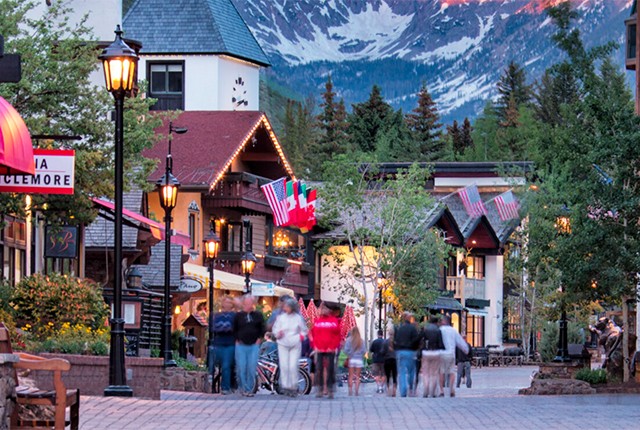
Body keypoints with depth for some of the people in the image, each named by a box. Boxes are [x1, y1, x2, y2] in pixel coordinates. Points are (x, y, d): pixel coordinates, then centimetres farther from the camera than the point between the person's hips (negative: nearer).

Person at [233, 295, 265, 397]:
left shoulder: (258, 316, 7)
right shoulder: (238, 316, 6)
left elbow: (262, 329, 12)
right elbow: (234, 330, 12)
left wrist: (259, 339, 3)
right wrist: (237, 340, 4)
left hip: (253, 346, 0)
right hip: (241, 346, 0)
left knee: (252, 368, -5)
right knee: (241, 368, -5)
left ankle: (249, 389, 2)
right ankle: (244, 388, 5)